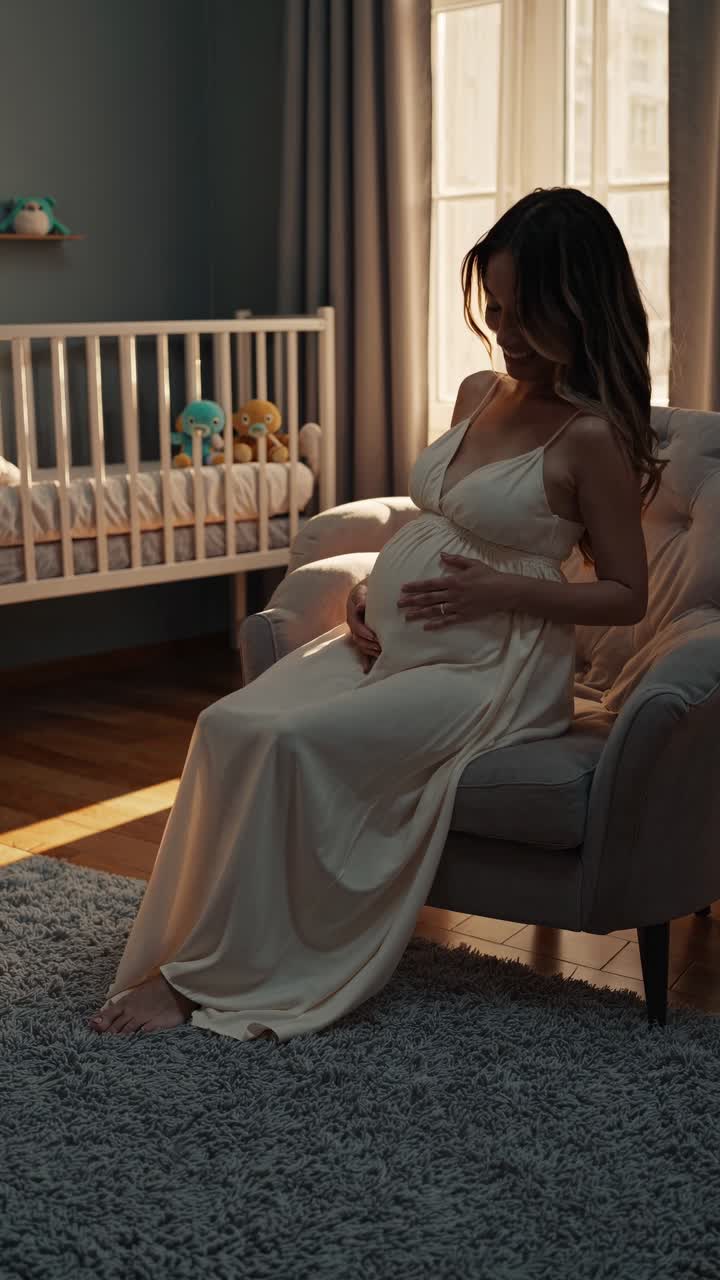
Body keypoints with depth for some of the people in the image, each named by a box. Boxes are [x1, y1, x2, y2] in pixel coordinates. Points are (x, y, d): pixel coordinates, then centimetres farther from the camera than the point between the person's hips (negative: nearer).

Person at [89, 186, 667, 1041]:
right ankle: (174, 955, -11)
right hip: (388, 640, 7)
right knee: (226, 728, -16)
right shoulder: (478, 392, 10)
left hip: (486, 666, -7)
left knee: (292, 743, -27)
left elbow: (627, 595, -7)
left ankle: (208, 974, -11)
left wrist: (503, 591, -19)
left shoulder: (592, 438, -11)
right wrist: (371, 588, 3)